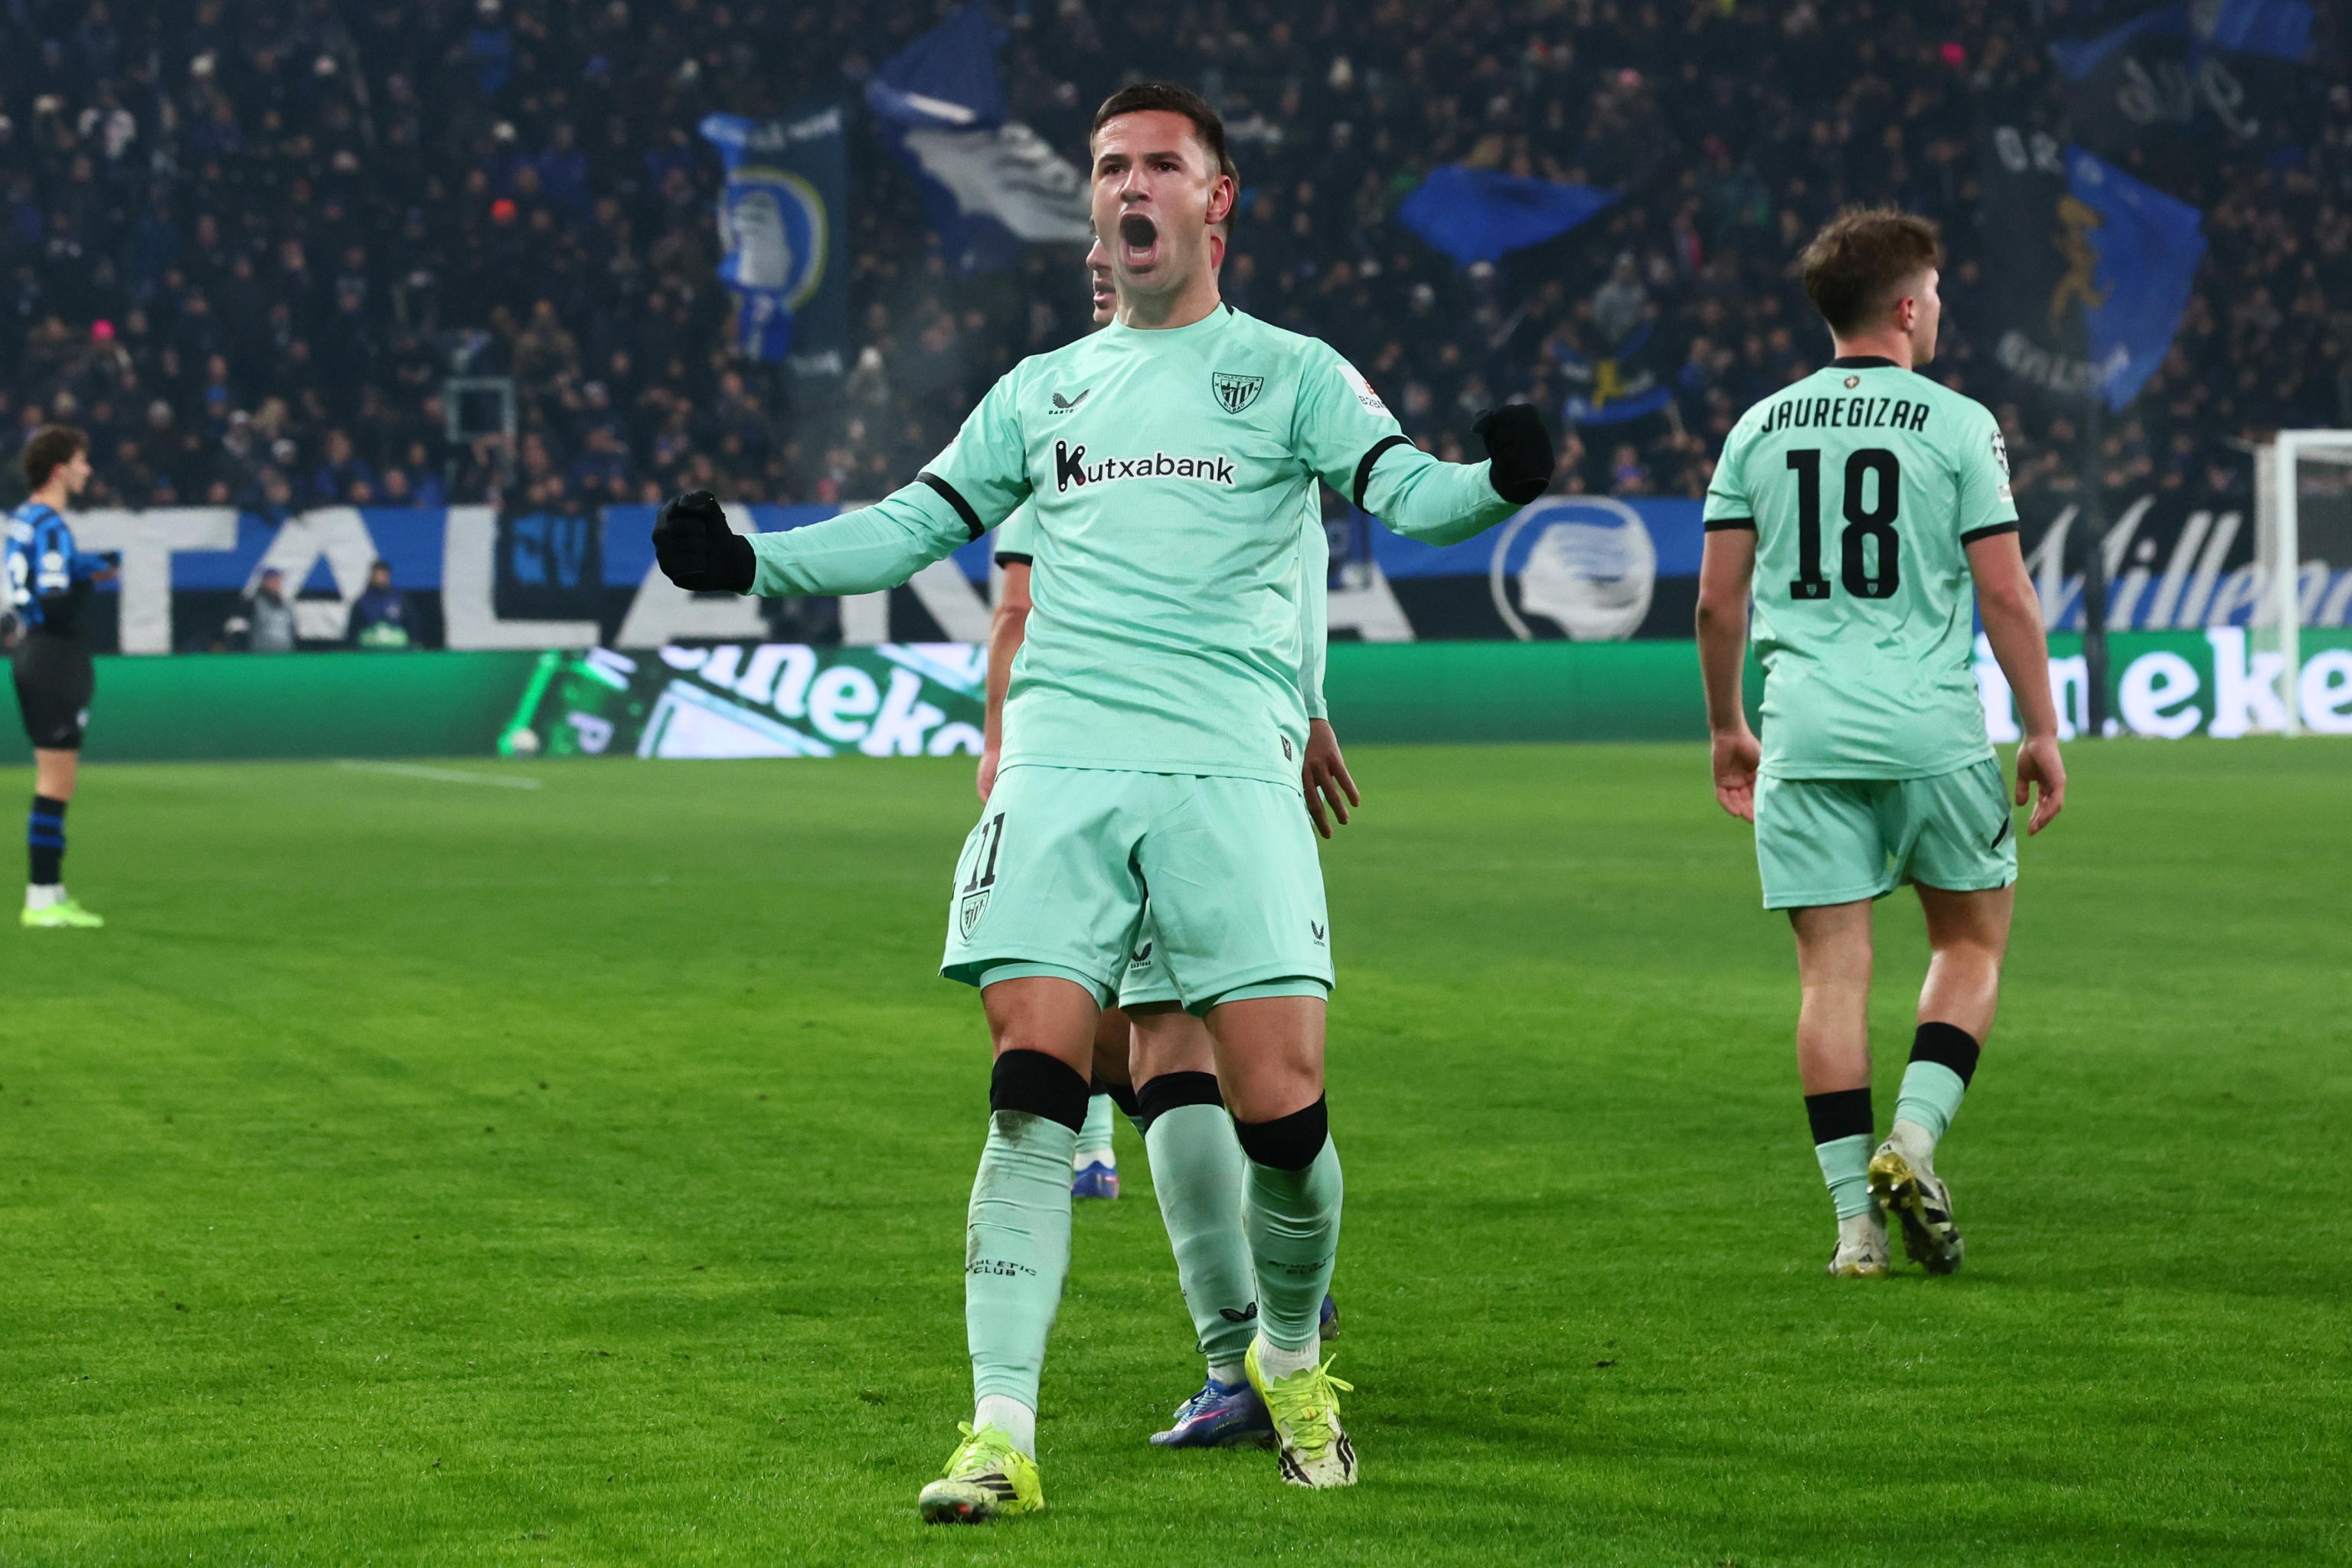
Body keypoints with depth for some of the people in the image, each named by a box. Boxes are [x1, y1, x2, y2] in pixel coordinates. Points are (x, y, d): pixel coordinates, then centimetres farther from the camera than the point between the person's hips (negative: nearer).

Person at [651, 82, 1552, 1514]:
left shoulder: (1289, 372, 11)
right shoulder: (1044, 390, 20)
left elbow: (1410, 493, -2)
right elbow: (911, 526, 23)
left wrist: (1495, 482, -24)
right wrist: (752, 560, 10)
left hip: (1231, 774, -2)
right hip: (1059, 766, 2)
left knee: (1284, 1111, -8)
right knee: (1033, 1098, -10)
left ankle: (1293, 1364, 20)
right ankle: (1003, 1434, -9)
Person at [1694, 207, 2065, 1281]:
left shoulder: (1760, 428, 9)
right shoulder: (1957, 425, -2)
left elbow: (1717, 601, 9)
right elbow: (2006, 596, -4)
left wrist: (1726, 729, 21)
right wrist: (2043, 731, 4)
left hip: (1805, 737, 3)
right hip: (1932, 729, -3)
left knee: (1833, 969, 3)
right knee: (1971, 942, 14)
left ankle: (1856, 1217, 1)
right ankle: (1914, 1138, -4)